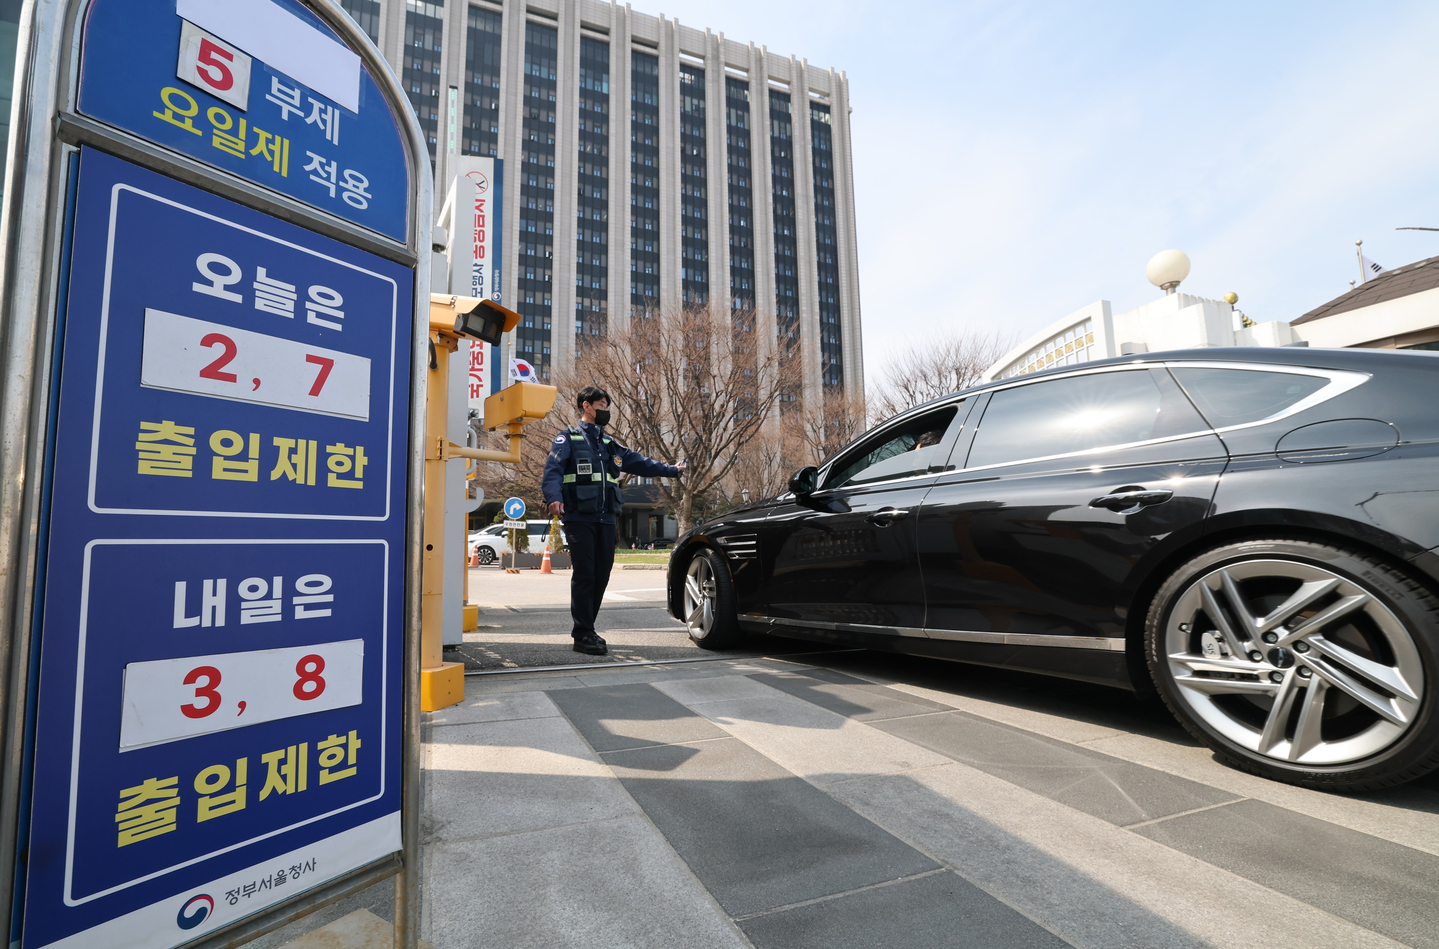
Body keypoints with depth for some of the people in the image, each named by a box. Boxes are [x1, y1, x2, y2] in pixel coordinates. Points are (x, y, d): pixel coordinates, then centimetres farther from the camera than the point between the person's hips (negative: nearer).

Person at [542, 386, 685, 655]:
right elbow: (552, 470, -11)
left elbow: (638, 462, 25)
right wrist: (554, 497, -29)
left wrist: (672, 470, 23)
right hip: (579, 519, -6)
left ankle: (586, 630, 20)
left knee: (601, 576, 7)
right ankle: (583, 635, 0)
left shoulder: (608, 443, 23)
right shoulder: (568, 439, 4)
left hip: (606, 520, 6)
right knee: (584, 575, -7)